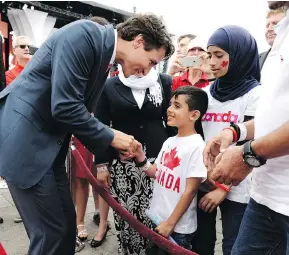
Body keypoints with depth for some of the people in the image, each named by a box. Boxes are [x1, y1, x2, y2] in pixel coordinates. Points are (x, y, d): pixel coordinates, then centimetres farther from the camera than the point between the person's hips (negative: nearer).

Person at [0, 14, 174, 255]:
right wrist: (111, 137, -12)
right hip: (25, 140, -9)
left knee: (66, 223, 15)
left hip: (48, 144, 9)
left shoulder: (104, 55, 10)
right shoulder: (84, 35, -18)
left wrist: (112, 147, 5)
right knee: (51, 230, 0)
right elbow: (64, 107, -25)